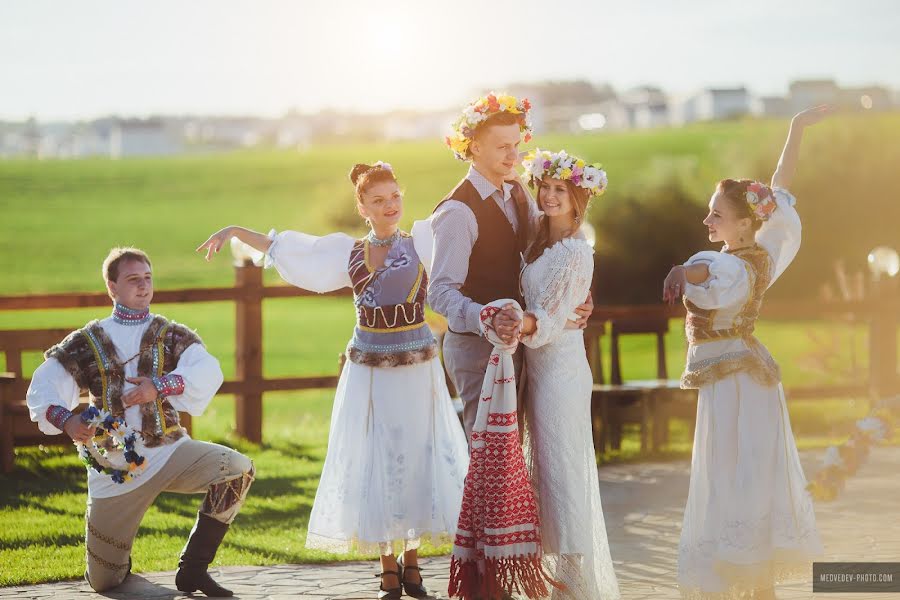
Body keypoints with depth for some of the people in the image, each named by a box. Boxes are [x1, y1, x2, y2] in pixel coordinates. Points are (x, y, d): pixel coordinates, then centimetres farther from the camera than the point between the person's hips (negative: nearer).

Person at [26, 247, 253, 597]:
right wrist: (65, 420, -24)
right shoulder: (87, 342, 6)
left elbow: (207, 373, -13)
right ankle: (118, 555, 39)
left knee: (237, 470, -28)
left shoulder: (170, 335, 5)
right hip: (112, 467, 0)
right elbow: (44, 390, -3)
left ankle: (192, 570, -14)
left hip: (168, 452, 1)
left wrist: (161, 386, -30)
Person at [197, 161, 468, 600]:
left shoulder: (425, 245, 2)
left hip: (418, 372, -1)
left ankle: (411, 560, 15)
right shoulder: (347, 253, 7)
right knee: (374, 466, 1)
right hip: (368, 375, 1)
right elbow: (281, 247, 15)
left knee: (421, 462, 1)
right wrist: (235, 230, 15)